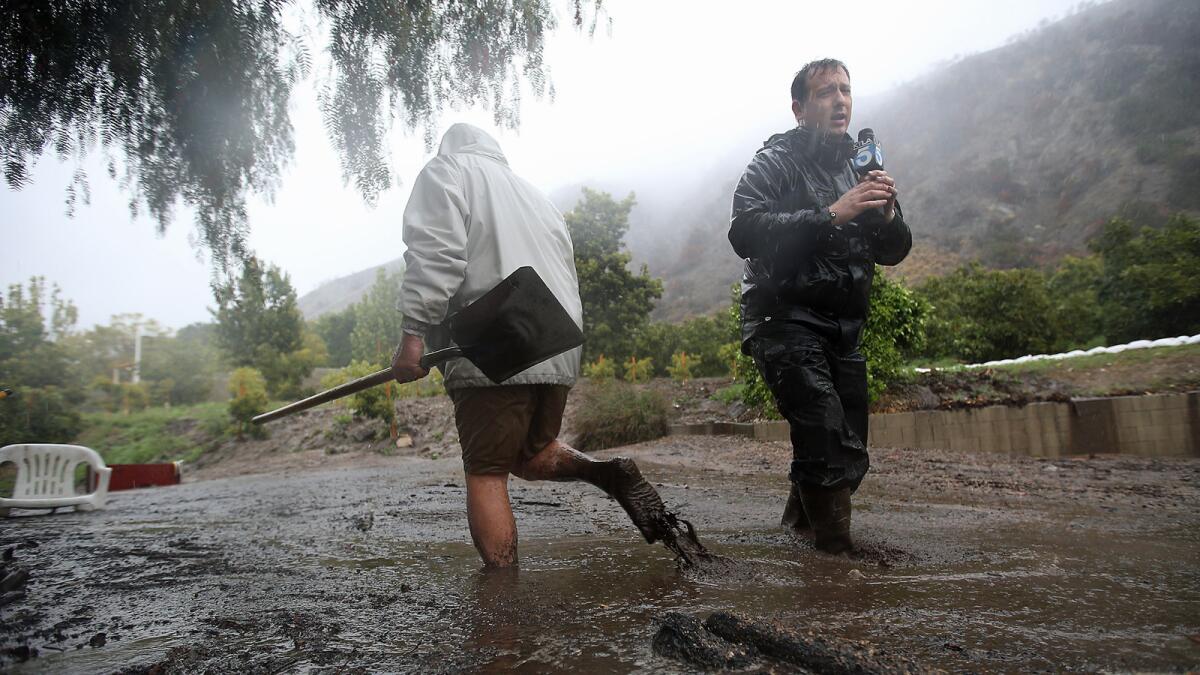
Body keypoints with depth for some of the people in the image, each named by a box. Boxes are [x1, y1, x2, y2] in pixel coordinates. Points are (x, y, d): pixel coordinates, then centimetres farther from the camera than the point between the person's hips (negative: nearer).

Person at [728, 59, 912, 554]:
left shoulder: (860, 167, 18)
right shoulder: (775, 163, -1)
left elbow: (894, 252, 15)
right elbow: (745, 232, -19)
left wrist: (886, 215, -6)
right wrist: (831, 215, -24)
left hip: (844, 330, 7)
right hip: (786, 322, -6)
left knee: (851, 457, 9)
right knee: (831, 448, -20)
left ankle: (799, 519, 32)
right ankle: (837, 552, -6)